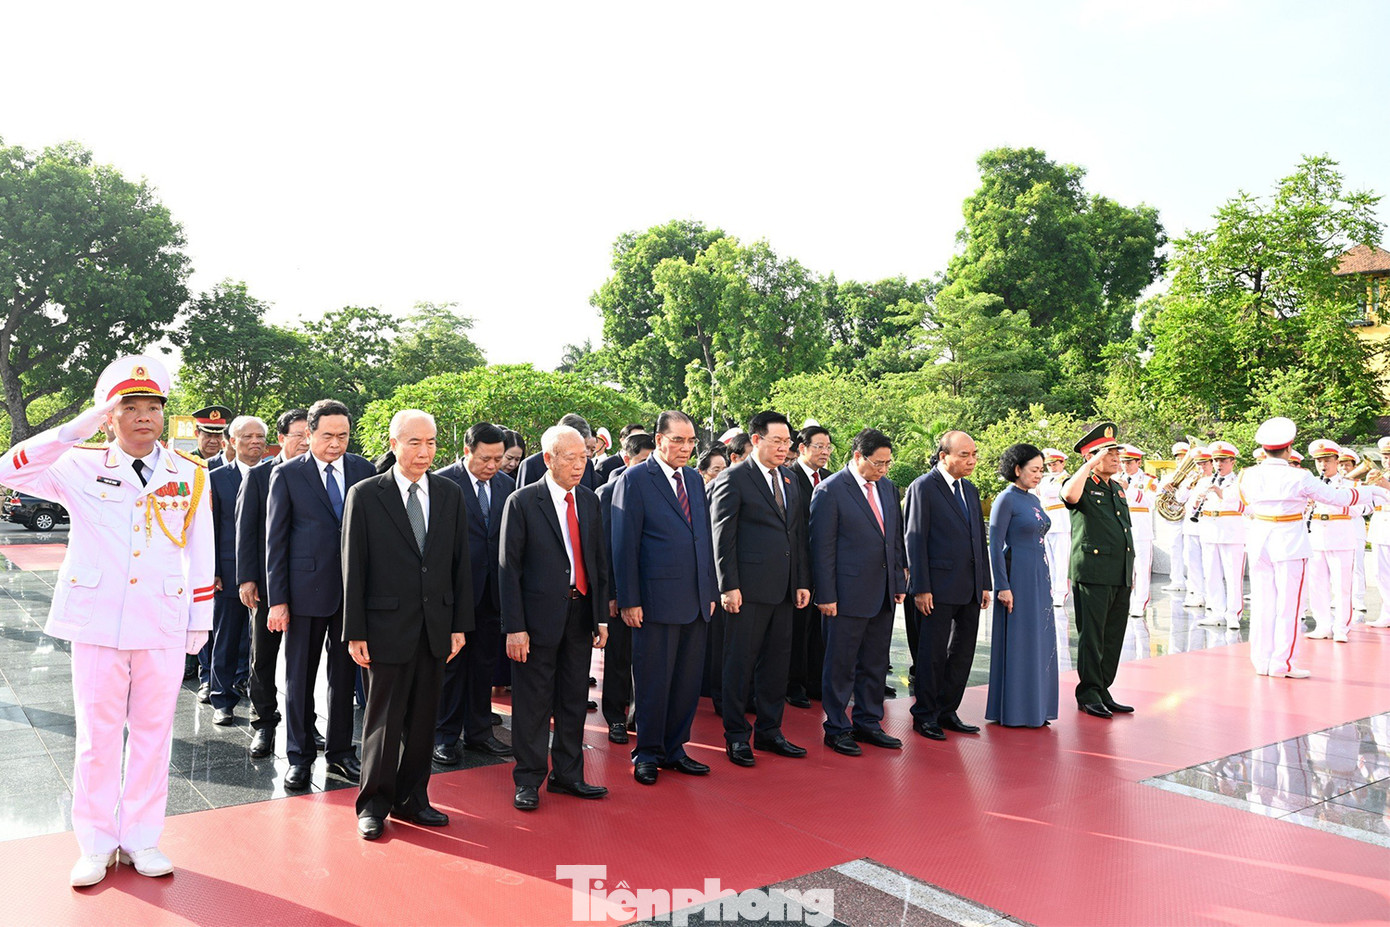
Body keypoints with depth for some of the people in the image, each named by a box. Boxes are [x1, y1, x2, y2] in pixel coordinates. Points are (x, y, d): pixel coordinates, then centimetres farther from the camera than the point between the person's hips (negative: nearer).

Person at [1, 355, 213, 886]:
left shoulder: (190, 475, 4)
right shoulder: (81, 467, 2)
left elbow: (200, 555, 7)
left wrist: (200, 621, 6)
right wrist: (81, 425, -18)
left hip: (164, 625, 1)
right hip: (96, 623, -1)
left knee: (152, 734, 9)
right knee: (97, 736, 8)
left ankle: (141, 839, 24)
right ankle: (95, 846, 23)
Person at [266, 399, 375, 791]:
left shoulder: (364, 470, 4)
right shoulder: (287, 474, -2)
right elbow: (275, 540, -3)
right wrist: (277, 599, -7)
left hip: (352, 591, 2)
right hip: (306, 589, -2)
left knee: (344, 673, 13)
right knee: (299, 676, 9)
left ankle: (340, 752, 27)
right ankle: (299, 755, 23)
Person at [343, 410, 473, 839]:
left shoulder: (450, 493, 6)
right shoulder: (365, 494, -4)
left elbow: (460, 563, 7)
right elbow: (353, 568, -4)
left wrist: (460, 624, 3)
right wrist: (355, 632, -7)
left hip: (436, 627, 3)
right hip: (387, 626, -3)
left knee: (422, 719, 12)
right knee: (384, 720, 5)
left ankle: (411, 799, 27)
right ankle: (374, 804, 22)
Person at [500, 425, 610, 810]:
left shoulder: (589, 501, 9)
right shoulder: (522, 501, -7)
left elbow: (599, 562, 13)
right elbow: (509, 568, -8)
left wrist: (602, 616, 8)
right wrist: (514, 627, -13)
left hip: (581, 613, 5)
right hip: (539, 616, -5)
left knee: (574, 699, 13)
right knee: (533, 703, 4)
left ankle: (567, 774, 27)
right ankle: (528, 780, 19)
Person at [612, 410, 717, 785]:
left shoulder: (695, 481, 14)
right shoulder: (634, 480, -5)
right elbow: (624, 544, -8)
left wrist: (711, 591, 13)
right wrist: (629, 600, -12)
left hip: (696, 603, 6)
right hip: (657, 600, -6)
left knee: (688, 681, 12)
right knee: (653, 681, 4)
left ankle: (675, 748, 26)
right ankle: (648, 753, 19)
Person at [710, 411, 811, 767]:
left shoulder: (789, 481, 15)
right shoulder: (733, 479, -6)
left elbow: (798, 535, 17)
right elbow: (723, 537, -9)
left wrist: (802, 582, 11)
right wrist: (728, 586, -14)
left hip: (783, 590, 7)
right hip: (749, 589, -7)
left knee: (777, 662, 13)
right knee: (740, 663, 2)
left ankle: (769, 731, 26)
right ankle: (736, 735, 14)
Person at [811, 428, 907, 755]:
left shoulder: (888, 488, 11)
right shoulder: (830, 490, -11)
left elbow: (896, 538, 17)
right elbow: (822, 547, -12)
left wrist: (900, 582, 11)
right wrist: (826, 595, -14)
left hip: (883, 593, 7)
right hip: (848, 593, -7)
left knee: (875, 664, 15)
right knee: (841, 665, 4)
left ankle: (869, 723, 28)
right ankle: (836, 728, 16)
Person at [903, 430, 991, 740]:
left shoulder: (971, 490, 15)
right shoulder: (923, 487, -8)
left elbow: (980, 539, 17)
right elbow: (916, 540, -11)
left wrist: (985, 583, 12)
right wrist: (921, 588, -15)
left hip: (970, 589, 7)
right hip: (939, 588, -7)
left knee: (963, 653, 12)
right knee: (933, 654, 2)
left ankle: (947, 712, 24)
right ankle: (925, 715, 15)